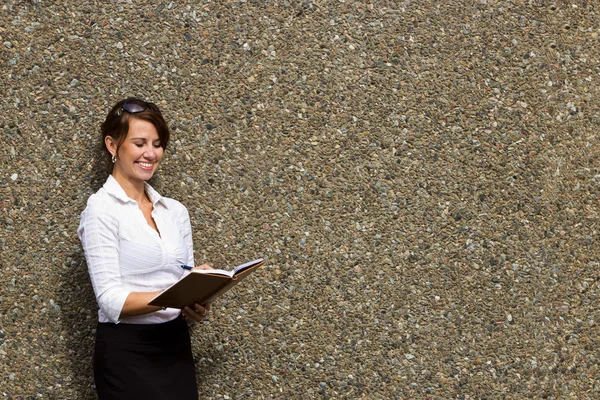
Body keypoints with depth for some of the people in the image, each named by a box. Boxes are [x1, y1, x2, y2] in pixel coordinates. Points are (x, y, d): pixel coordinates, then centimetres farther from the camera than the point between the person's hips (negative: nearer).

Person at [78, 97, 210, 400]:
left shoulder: (175, 211, 9)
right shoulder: (102, 208, -9)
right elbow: (111, 300, -17)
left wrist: (196, 306, -11)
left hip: (176, 346, 6)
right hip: (127, 353, -6)